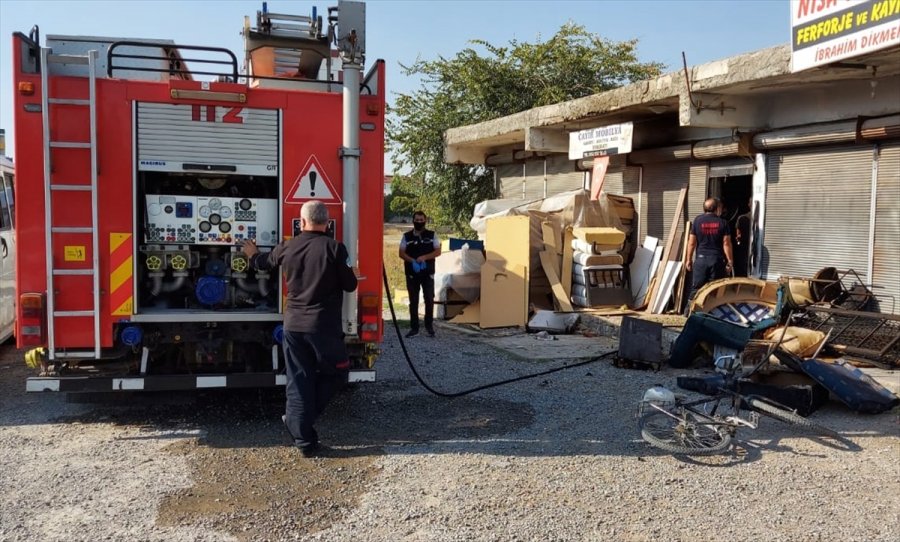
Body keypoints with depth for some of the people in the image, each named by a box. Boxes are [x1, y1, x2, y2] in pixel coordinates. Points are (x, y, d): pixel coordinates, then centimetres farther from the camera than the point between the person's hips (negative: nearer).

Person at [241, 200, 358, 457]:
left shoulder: (288, 248, 4)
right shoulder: (335, 248, -11)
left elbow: (264, 262, 24)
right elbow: (349, 285, -7)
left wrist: (253, 255, 47)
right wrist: (354, 274, 17)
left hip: (293, 325, 4)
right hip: (324, 326, -4)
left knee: (298, 382, 10)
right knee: (335, 373, 17)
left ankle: (304, 441, 12)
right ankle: (300, 420, 15)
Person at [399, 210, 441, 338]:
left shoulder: (431, 235, 4)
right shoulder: (407, 236, 6)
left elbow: (438, 251, -1)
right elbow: (401, 253, 2)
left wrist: (424, 257, -16)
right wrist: (412, 261, -15)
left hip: (428, 273, 0)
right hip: (412, 273, 1)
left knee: (429, 299, 0)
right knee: (413, 301, 4)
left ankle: (429, 326, 12)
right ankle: (414, 328, 11)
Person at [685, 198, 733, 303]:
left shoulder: (698, 220, 1)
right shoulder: (722, 222, -1)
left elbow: (692, 242, 1)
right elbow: (726, 244, -4)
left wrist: (689, 259, 8)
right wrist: (730, 261, 1)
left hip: (701, 259, 1)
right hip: (717, 259, 0)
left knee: (696, 288, 3)